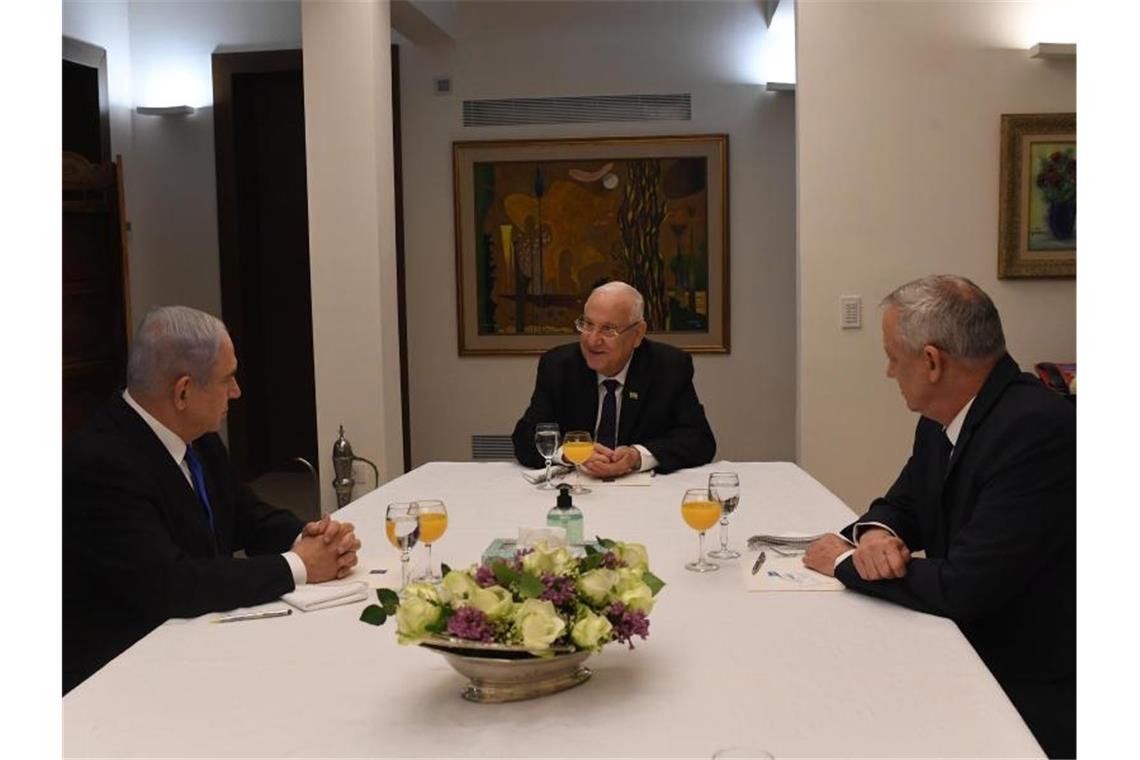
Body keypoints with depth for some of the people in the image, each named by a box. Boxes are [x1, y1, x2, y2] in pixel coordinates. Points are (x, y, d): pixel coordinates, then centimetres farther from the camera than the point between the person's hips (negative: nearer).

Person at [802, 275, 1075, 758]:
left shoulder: (1037, 430, -25)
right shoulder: (943, 419, 1)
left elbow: (963, 587, -27)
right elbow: (902, 504, 15)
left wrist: (847, 563, -13)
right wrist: (875, 532, -9)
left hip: (1028, 697, -7)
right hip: (964, 653, 7)